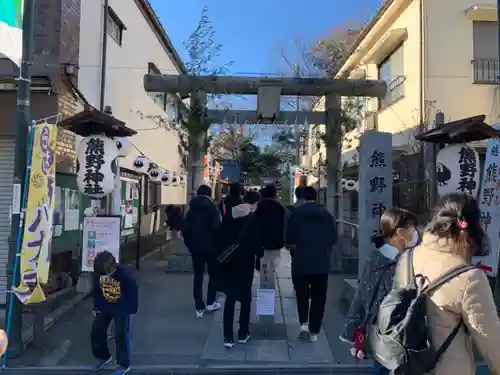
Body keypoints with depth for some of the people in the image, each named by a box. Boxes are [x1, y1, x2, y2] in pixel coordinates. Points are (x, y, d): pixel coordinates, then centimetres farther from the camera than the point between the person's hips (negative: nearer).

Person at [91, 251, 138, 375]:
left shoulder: (124, 275, -29)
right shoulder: (98, 273, -15)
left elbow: (133, 292, -17)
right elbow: (96, 290, 2)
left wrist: (132, 310, -12)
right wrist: (96, 307, 6)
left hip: (121, 308, -5)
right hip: (104, 307, 5)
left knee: (121, 336, -3)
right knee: (96, 332, 10)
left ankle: (124, 365, 13)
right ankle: (103, 357, 34)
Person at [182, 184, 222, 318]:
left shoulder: (191, 210, 6)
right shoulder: (212, 208, -7)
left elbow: (185, 230, 4)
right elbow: (217, 228, -15)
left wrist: (189, 245, 13)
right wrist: (219, 245, -5)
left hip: (196, 247, 3)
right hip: (211, 247, -3)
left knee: (197, 276, 6)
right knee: (213, 274, 14)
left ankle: (199, 308, 5)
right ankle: (210, 303, 18)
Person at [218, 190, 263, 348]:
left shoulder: (229, 216, 2)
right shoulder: (253, 219, -12)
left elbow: (221, 237, 6)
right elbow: (257, 243, -12)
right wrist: (260, 258, 3)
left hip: (228, 262, 4)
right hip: (244, 264, -4)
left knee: (230, 299, 11)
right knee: (245, 299, 14)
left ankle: (228, 337, 11)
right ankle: (243, 334, 23)